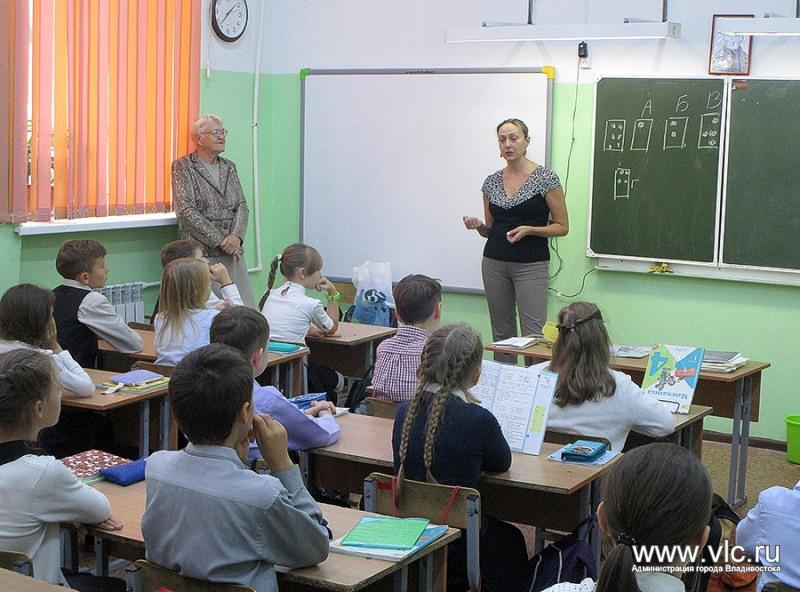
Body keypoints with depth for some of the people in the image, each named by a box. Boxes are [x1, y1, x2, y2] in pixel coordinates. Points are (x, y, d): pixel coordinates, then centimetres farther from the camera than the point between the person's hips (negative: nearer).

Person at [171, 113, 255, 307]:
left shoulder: (229, 167, 18)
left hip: (233, 251, 6)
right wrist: (220, 241, -14)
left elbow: (242, 206, 12)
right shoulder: (183, 166, 0)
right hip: (201, 253, -5)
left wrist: (236, 236, -8)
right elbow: (186, 211, -10)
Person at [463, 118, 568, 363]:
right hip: (494, 264, 5)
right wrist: (478, 225, -6)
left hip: (530, 266, -5)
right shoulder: (492, 181, 8)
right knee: (501, 335, 9)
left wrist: (528, 230, -18)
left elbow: (562, 226, -4)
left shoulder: (546, 178, -6)